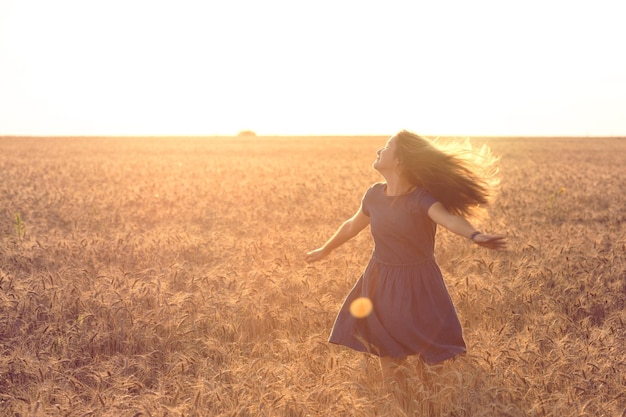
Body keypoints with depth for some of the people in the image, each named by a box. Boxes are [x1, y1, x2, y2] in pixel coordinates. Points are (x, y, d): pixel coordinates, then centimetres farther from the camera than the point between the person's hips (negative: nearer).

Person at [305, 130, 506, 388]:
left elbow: (450, 218, -39)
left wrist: (475, 235, -61)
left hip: (418, 286, -5)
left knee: (434, 359, -1)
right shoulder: (374, 195, -2)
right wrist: (325, 250, 31)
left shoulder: (421, 198, -19)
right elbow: (352, 225, 16)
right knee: (388, 358, 11)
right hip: (381, 284, 5)